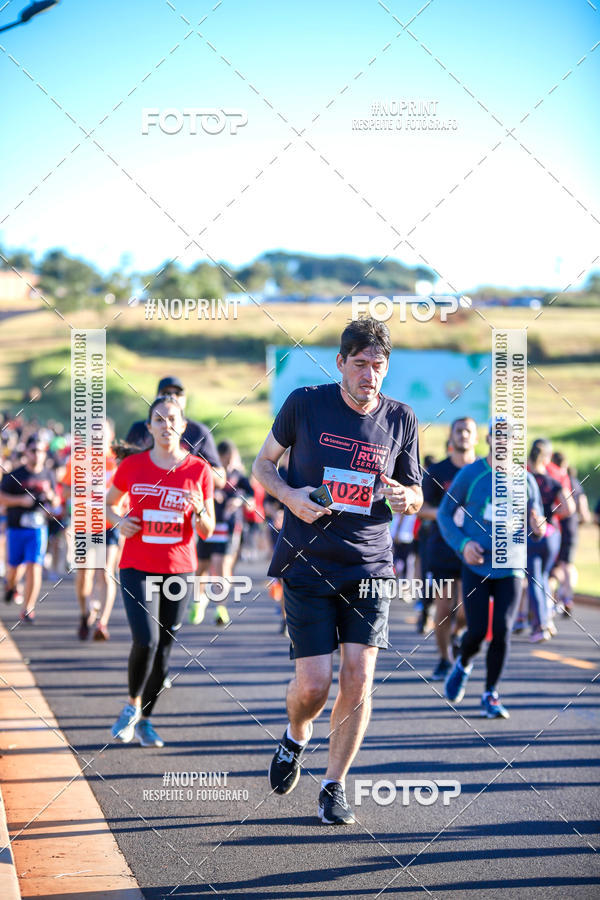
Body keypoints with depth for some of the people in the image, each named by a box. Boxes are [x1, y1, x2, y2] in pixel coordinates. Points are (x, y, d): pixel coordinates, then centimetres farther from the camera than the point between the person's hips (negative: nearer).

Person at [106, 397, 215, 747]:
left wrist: (199, 511, -16)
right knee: (146, 641, -17)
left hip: (179, 570, 1)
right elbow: (108, 504, 16)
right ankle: (133, 704, 9)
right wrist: (119, 521, -5)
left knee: (164, 648, 5)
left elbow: (207, 532, 5)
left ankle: (144, 719, 22)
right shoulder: (132, 466, 1)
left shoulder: (199, 470, 1)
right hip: (138, 568, -1)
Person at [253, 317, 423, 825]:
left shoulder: (401, 419, 4)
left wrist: (404, 496, -11)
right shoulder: (305, 403, -3)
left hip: (369, 567, 2)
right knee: (313, 684, -8)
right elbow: (264, 463, 9)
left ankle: (334, 785, 11)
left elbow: (416, 496, 14)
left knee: (359, 677, -7)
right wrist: (290, 496, -11)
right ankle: (296, 737, 28)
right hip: (307, 566, -2)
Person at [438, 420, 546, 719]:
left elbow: (535, 523, 10)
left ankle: (490, 696, 8)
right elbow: (444, 514, 4)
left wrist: (538, 528, -16)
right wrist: (462, 543, -12)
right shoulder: (470, 474, -3)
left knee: (502, 632, -8)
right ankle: (462, 665, 28)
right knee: (477, 632, -7)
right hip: (476, 567, -1)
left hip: (510, 568, 1)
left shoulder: (525, 480, 3)